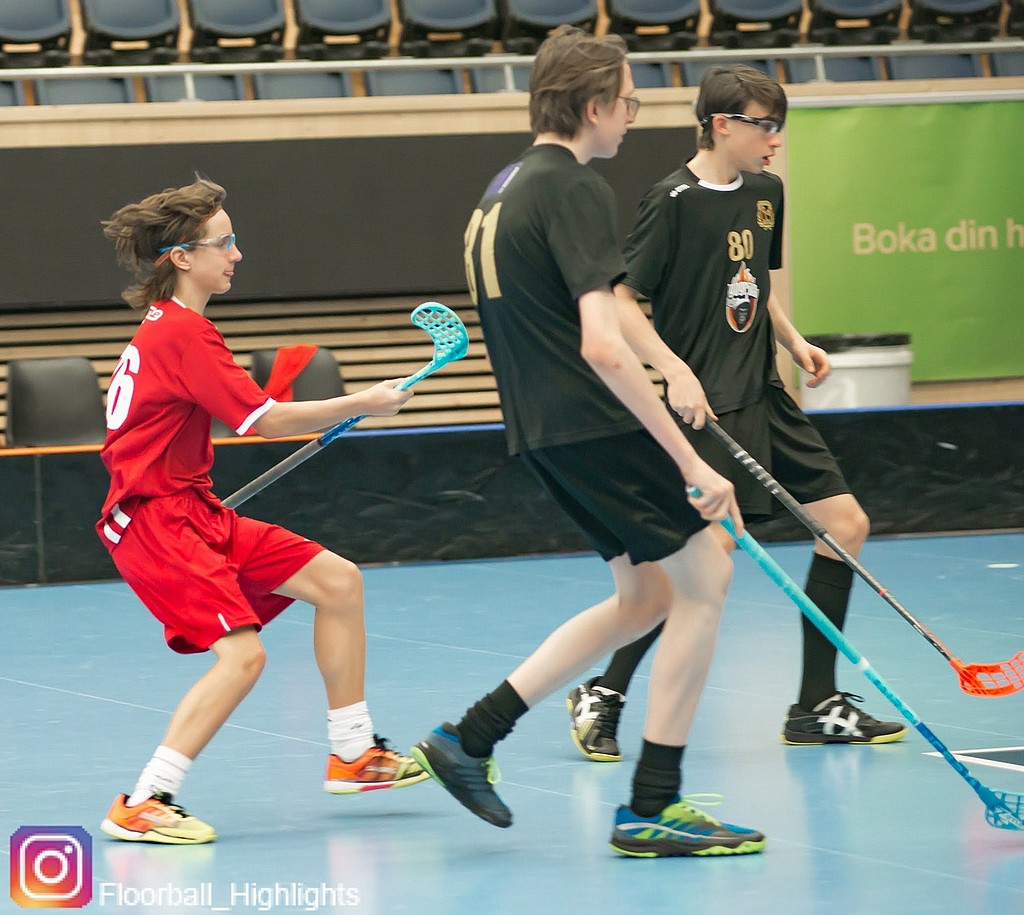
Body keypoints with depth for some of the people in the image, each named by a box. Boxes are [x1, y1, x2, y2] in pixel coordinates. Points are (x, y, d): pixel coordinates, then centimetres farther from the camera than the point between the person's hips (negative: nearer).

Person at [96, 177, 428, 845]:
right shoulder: (183, 334, -18)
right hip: (155, 520, -10)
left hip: (194, 512, 10)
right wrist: (364, 404, -9)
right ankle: (141, 806, -19)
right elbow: (269, 421, -19)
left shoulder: (164, 327, 15)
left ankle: (353, 754, 19)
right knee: (241, 652, -24)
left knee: (337, 580, 9)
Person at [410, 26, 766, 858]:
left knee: (646, 596, 18)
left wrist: (670, 364, 23)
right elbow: (602, 345, -24)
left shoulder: (507, 187, 16)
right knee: (705, 581, -2)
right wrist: (690, 461, -24)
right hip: (598, 424, -10)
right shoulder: (575, 190, -15)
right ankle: (652, 808, -2)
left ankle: (472, 737, 14)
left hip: (546, 432, 10)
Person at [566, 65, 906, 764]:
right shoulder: (674, 201, -13)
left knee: (846, 524, 6)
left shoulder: (765, 193, 11)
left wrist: (795, 342, 10)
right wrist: (676, 376, -23)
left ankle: (817, 707, 15)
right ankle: (602, 697, -2)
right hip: (707, 406, -9)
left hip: (765, 397, 9)